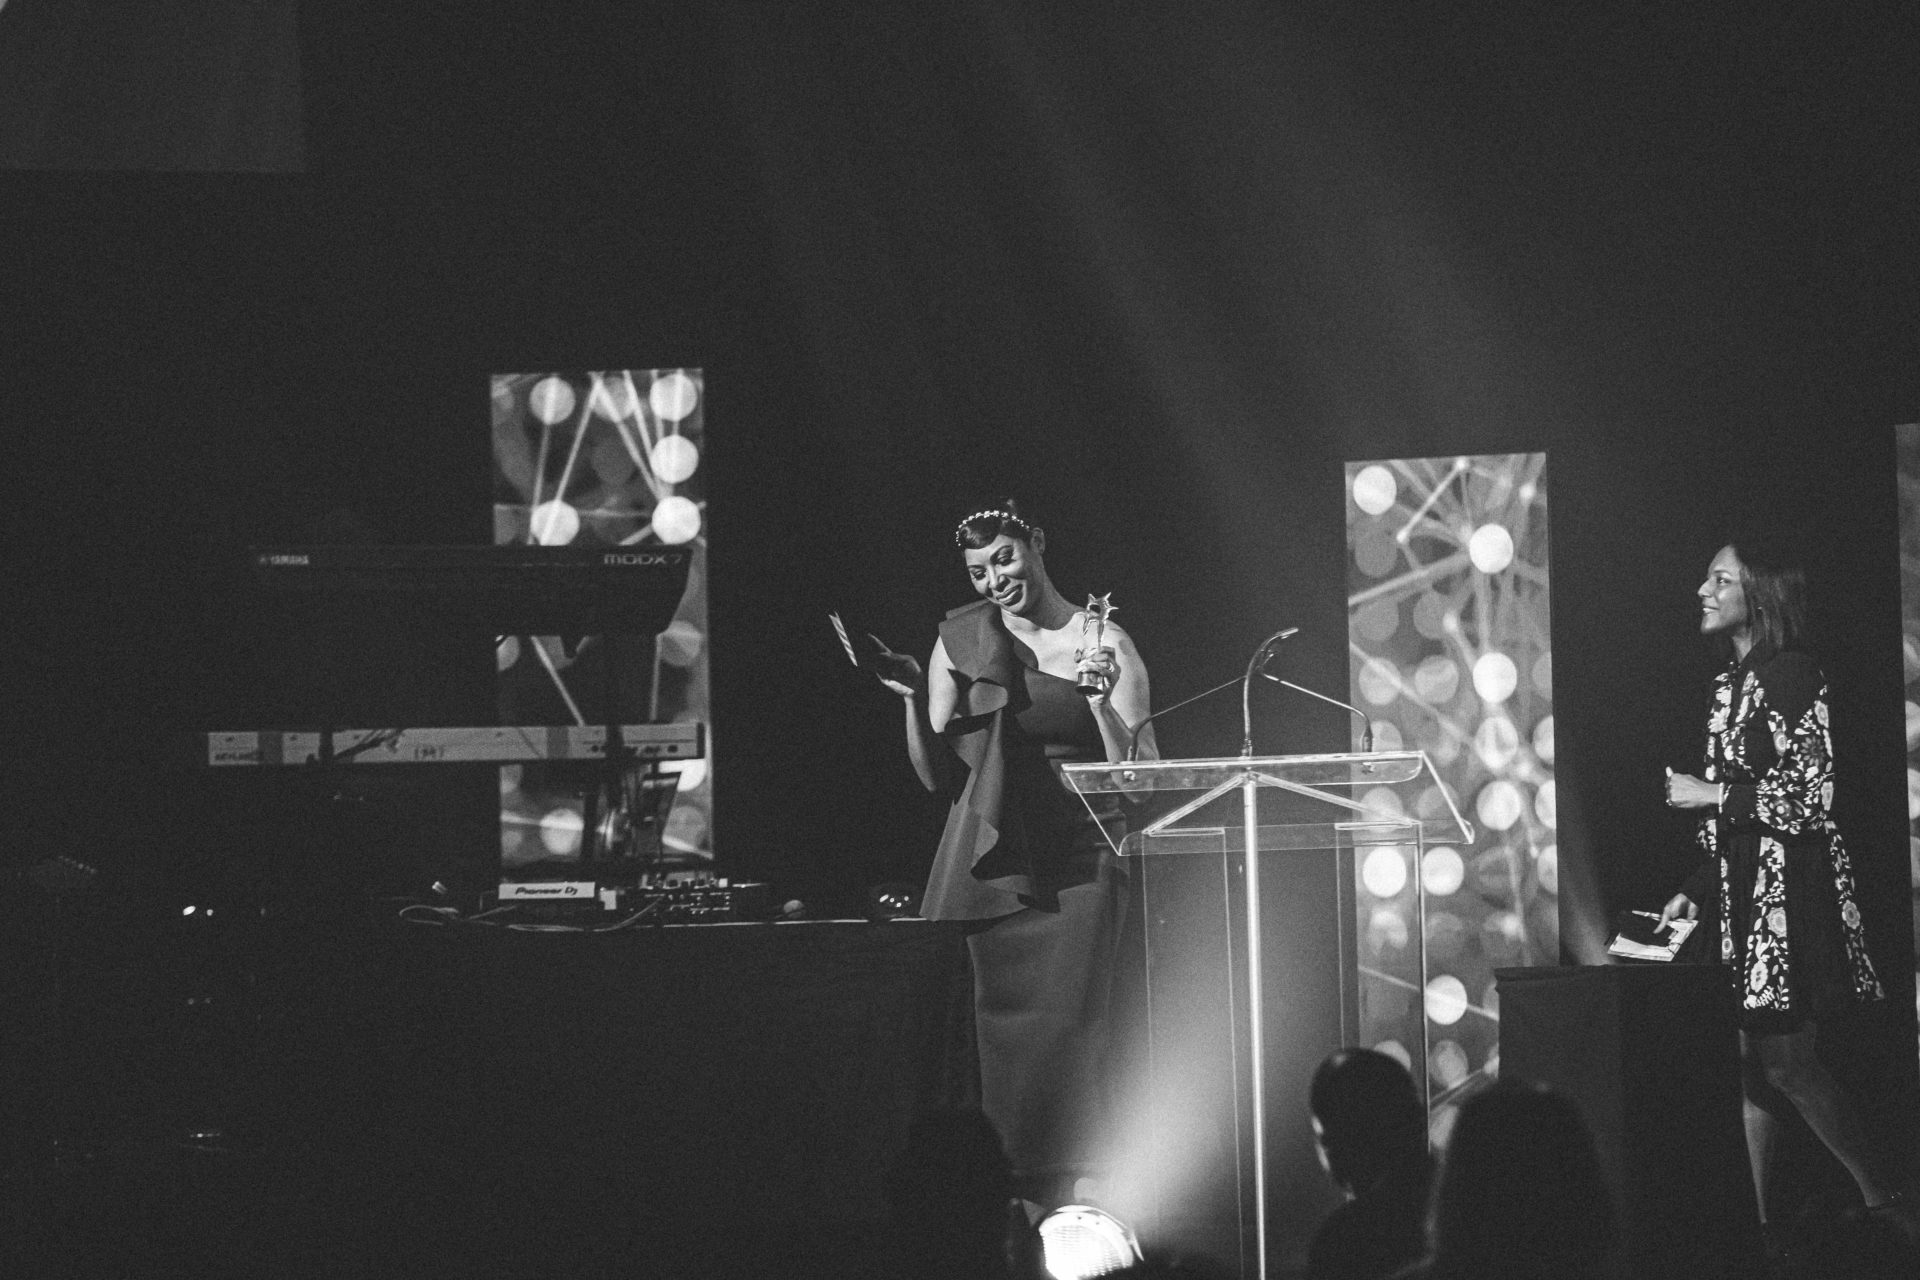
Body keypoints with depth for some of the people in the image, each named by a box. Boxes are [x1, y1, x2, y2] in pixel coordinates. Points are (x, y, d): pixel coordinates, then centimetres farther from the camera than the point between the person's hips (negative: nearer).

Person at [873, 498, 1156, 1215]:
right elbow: (937, 778, 11)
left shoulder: (1104, 647, 2)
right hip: (986, 859, 2)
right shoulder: (960, 643, 10)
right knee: (977, 1016, -7)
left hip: (1075, 868, -2)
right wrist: (916, 701, -4)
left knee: (1064, 1025, -12)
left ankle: (1058, 1196, -8)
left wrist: (1099, 699, -15)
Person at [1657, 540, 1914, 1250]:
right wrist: (1694, 888, 14)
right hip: (1740, 891, 8)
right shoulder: (1730, 683, 16)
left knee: (1784, 1060, -9)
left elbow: (1812, 798, -16)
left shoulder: (1791, 677, -11)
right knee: (1751, 1061, 5)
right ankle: (1760, 1227, 7)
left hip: (1789, 887, -8)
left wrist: (1712, 795, -10)